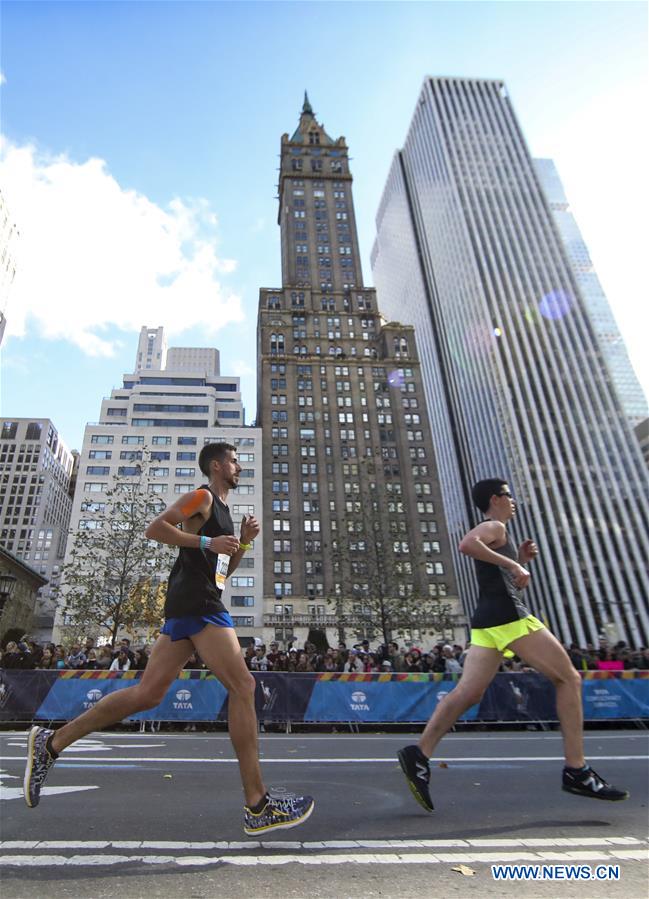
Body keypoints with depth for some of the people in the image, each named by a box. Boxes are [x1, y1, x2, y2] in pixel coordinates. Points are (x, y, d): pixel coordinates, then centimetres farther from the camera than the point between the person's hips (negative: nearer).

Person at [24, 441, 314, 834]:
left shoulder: (222, 509, 25)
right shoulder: (202, 496, -3)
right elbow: (155, 528, -13)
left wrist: (244, 541, 12)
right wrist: (208, 541, -19)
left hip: (190, 607, 10)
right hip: (197, 603, -10)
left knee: (148, 693, 8)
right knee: (242, 686, -11)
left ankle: (51, 742, 16)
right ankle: (258, 806, -6)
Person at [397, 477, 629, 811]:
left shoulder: (494, 534, 27)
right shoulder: (495, 527, -2)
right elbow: (466, 544, -26)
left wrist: (521, 559, 19)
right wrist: (512, 564, -21)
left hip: (489, 621, 9)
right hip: (507, 616, -9)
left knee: (468, 693, 0)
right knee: (569, 679, 3)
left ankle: (419, 754, -8)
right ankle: (576, 771, 5)